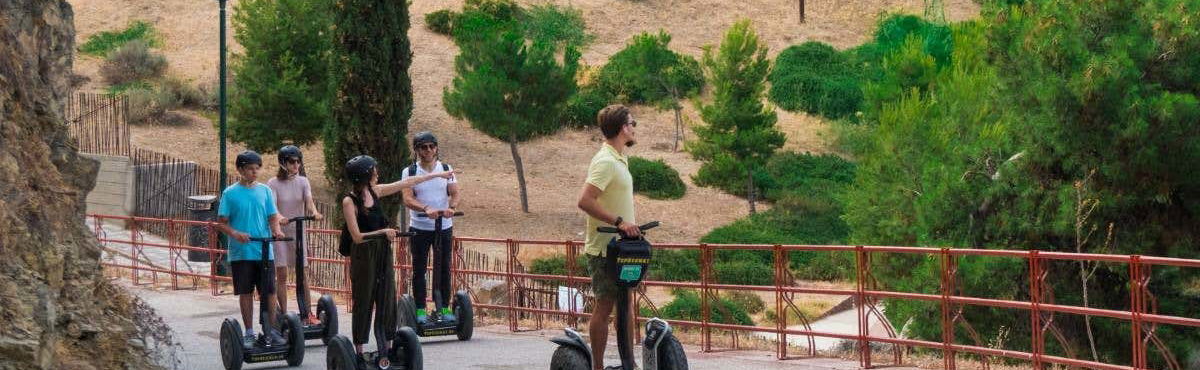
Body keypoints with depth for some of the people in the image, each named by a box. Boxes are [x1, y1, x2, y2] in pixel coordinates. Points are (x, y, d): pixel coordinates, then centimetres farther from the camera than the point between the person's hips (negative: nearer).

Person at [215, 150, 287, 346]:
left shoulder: (264, 191, 7)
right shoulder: (230, 193, -1)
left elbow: (273, 216, 11)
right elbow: (221, 223, -1)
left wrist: (276, 230, -11)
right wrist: (235, 233, -20)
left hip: (264, 251, 2)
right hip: (241, 253, -2)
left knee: (268, 292, 2)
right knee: (246, 292, 5)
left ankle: (271, 331, 11)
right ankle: (249, 333, 13)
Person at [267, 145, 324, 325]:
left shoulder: (302, 182, 3)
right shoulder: (273, 183, -8)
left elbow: (309, 200, -13)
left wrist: (314, 212, -36)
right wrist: (279, 217, -44)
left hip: (298, 231, 3)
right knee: (282, 275, -4)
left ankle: (307, 314, 6)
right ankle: (284, 315, 1)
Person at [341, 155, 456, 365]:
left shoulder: (375, 191, 5)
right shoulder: (350, 201, -15)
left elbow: (407, 183, 14)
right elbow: (357, 236, -19)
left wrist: (438, 175, 20)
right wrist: (383, 232, -20)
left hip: (382, 253, 7)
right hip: (363, 256, -7)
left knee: (387, 300, 7)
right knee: (363, 302, 0)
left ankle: (387, 348, 14)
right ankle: (359, 352, 7)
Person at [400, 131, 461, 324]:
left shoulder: (446, 169, 5)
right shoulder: (410, 172, -2)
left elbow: (454, 193, -3)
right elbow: (407, 198, -13)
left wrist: (451, 207, -26)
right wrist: (426, 209, -31)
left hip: (444, 227, 2)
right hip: (419, 228, -2)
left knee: (444, 268, 5)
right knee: (419, 270, 2)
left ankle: (444, 308, 12)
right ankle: (420, 310, 6)